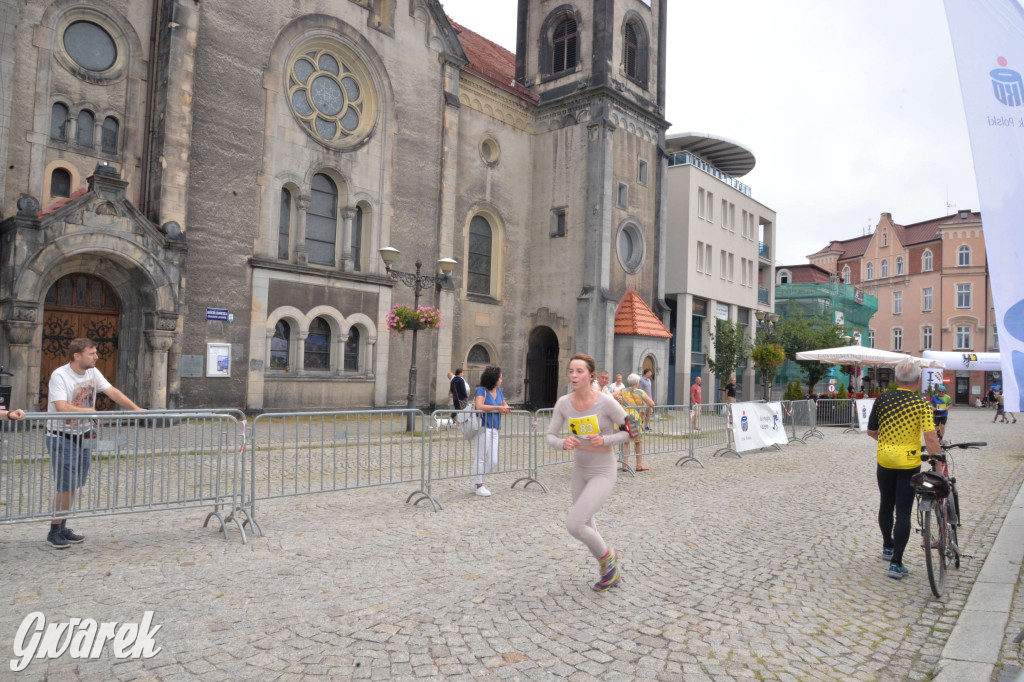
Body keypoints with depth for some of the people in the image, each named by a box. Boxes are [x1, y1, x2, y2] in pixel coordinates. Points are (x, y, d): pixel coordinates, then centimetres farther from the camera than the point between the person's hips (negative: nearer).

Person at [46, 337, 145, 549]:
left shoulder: (93, 372, 4)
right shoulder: (59, 376, -17)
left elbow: (112, 392, 2)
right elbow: (62, 407, -27)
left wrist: (136, 409, -6)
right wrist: (90, 411, -16)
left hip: (84, 437, 7)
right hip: (63, 438, -6)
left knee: (74, 486, 11)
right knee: (66, 487, -5)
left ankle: (62, 528, 23)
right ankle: (54, 532, 10)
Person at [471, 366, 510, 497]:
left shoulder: (498, 390, 13)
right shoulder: (481, 390, -9)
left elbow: (505, 405, 26)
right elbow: (479, 406, -24)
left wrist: (506, 408, 2)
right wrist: (498, 408, -21)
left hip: (494, 429, 8)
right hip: (483, 428, -8)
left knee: (493, 462, 7)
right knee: (480, 458, 3)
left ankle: (478, 480, 25)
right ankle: (479, 486, 13)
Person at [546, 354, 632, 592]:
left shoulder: (606, 402, -21)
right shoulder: (564, 403, -9)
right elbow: (550, 436, -4)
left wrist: (605, 440, -26)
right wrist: (563, 443, -25)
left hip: (603, 473, -6)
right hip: (579, 471, 6)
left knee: (574, 525, -16)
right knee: (586, 527, 19)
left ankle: (607, 556, 16)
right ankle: (611, 572, 46)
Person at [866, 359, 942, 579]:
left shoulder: (882, 399, -3)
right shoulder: (922, 403, -11)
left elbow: (871, 431, 4)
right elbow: (931, 438, -19)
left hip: (885, 461, 3)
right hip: (909, 464, -3)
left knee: (886, 505, 20)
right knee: (903, 512, 2)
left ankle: (887, 547, 38)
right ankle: (896, 563, 1)